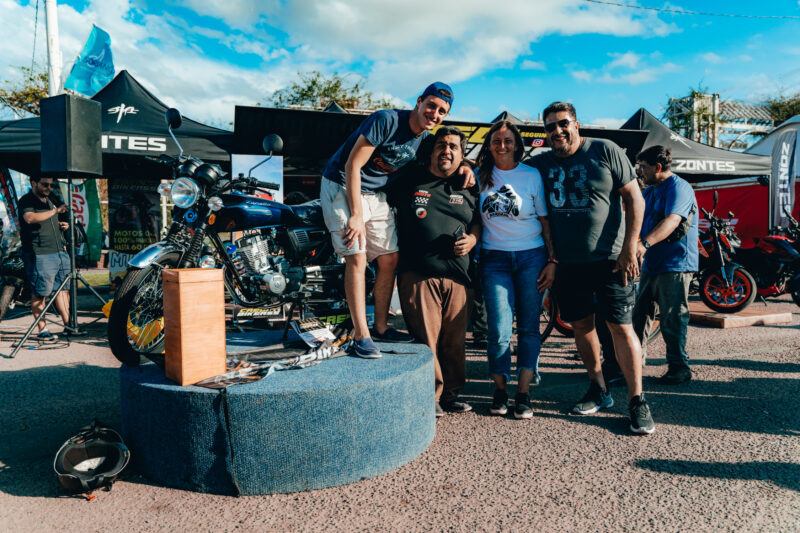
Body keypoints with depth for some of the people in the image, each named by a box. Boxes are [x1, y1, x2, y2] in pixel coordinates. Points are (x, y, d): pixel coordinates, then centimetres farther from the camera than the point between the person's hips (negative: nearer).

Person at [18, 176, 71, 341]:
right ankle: (42, 330, 0)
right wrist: (55, 211, -30)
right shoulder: (26, 201, -5)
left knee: (63, 288, 8)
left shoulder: (51, 200, 20)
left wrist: (64, 225, 12)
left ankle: (68, 325, 13)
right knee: (39, 293, -4)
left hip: (60, 251, 8)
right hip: (40, 254, -8)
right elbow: (30, 218, -26)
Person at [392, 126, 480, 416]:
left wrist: (472, 238, 4)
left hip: (457, 275, 3)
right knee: (425, 338, -3)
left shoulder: (468, 189, 17)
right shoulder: (410, 179, 11)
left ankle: (450, 393, 21)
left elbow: (478, 221, 24)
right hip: (418, 273, -2)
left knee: (454, 339, 6)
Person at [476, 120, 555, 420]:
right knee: (499, 330, -6)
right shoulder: (480, 176, 8)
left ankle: (523, 394, 9)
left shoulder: (532, 175, 4)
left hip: (531, 257, 0)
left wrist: (552, 261, -1)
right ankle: (500, 390, 12)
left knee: (529, 327, 1)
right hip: (494, 258, 0)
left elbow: (545, 221, 5)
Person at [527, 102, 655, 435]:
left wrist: (629, 249, -10)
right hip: (567, 263, 4)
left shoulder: (605, 151, -2)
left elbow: (634, 198, -3)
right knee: (581, 324, 10)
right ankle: (598, 391, 26)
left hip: (609, 258, -4)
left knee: (621, 327, -4)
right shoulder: (540, 164, 8)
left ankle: (636, 400, 6)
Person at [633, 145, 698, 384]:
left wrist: (645, 243, -42)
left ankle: (679, 367, 9)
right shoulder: (649, 191, 17)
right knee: (639, 313, 11)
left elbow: (672, 220, -28)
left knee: (672, 319, -4)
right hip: (650, 265, 9)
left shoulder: (679, 187, -12)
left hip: (675, 265, -9)